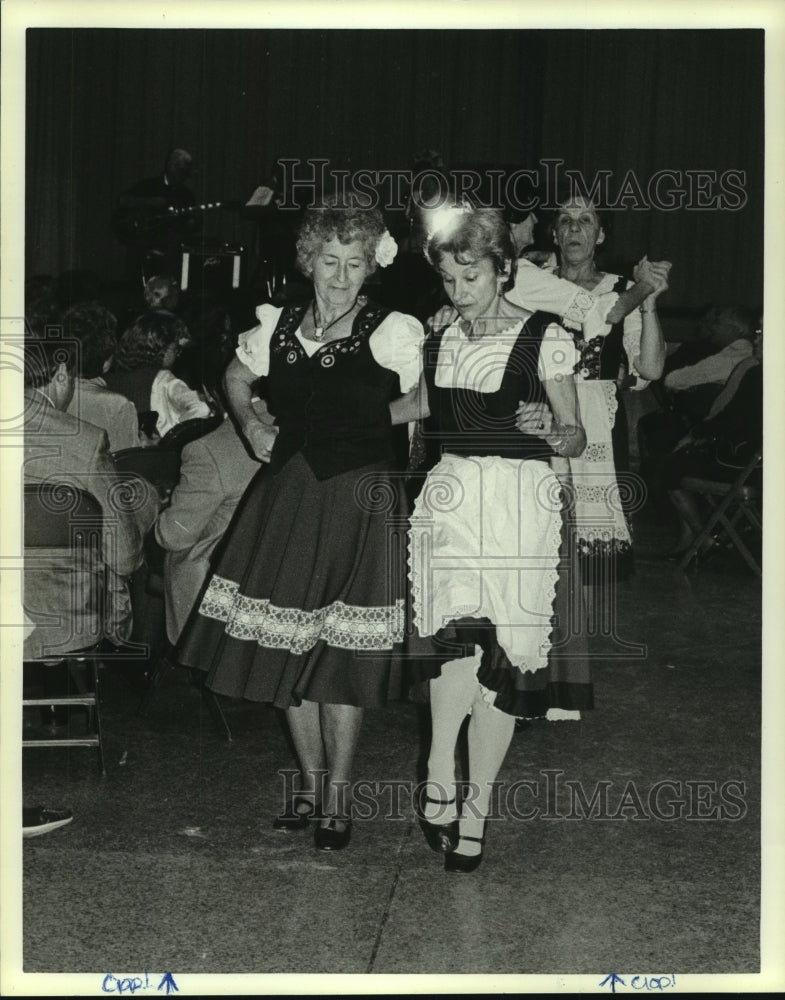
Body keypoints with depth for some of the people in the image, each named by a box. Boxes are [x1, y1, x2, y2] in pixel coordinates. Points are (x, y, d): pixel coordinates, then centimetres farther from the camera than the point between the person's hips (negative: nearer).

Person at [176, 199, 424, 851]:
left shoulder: (391, 332, -7)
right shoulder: (278, 327, 6)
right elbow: (236, 378, 24)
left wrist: (376, 418, 0)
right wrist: (251, 425, 9)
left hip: (358, 503, -4)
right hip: (286, 497, 5)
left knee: (339, 655, -1)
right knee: (284, 645, 9)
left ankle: (337, 796, 17)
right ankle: (311, 780, 28)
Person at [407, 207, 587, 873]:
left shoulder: (544, 338, -1)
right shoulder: (437, 343, 13)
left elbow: (576, 439, 1)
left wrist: (548, 429, -19)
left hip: (520, 501, -3)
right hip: (450, 496, 3)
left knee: (498, 658, -2)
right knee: (458, 637, -19)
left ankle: (475, 808, 8)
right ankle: (443, 787, -12)